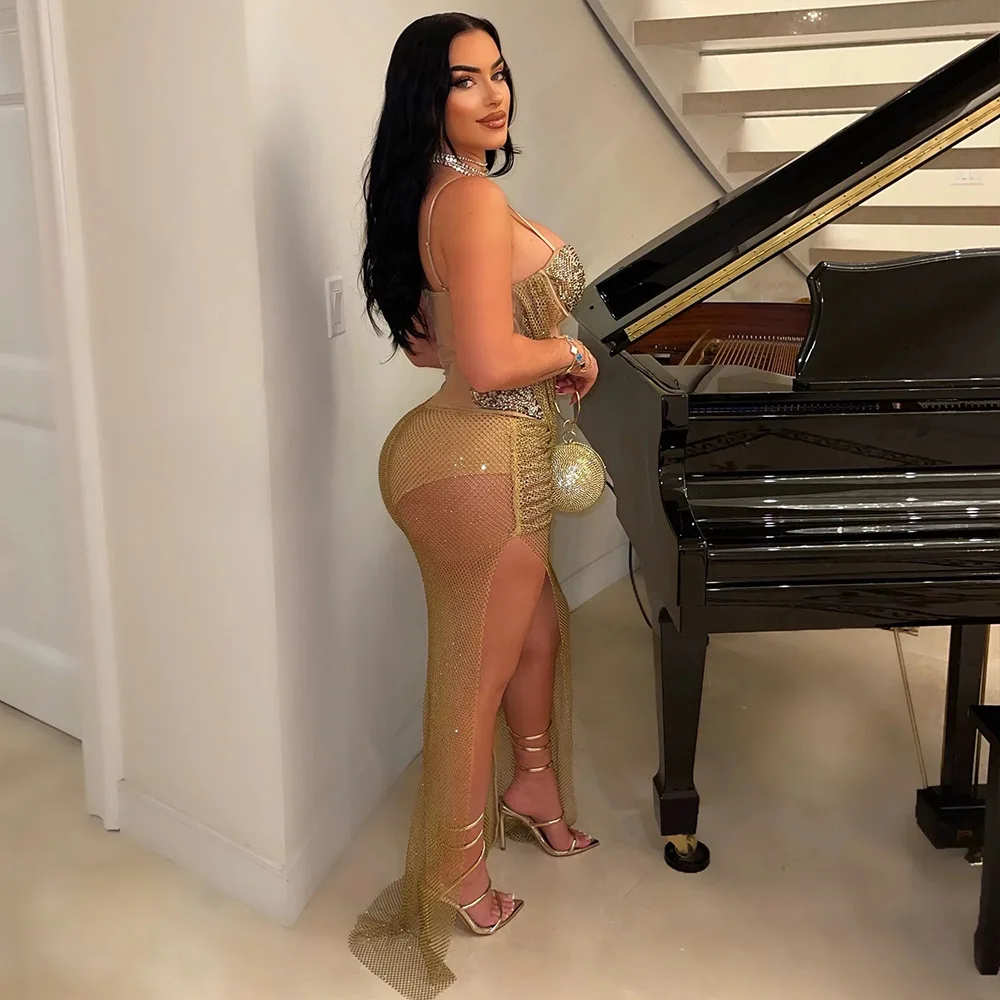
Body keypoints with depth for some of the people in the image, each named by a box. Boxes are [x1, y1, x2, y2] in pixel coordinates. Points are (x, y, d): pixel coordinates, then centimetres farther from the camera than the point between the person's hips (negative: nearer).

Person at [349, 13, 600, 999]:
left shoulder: (432, 194, 11)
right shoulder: (475, 197, -20)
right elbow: (490, 365, -29)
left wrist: (527, 357, 11)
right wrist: (570, 352, -10)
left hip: (463, 449, 10)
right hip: (480, 466, -10)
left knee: (542, 628, 27)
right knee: (476, 676, 7)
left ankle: (533, 790, 50)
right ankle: (458, 879, 29)